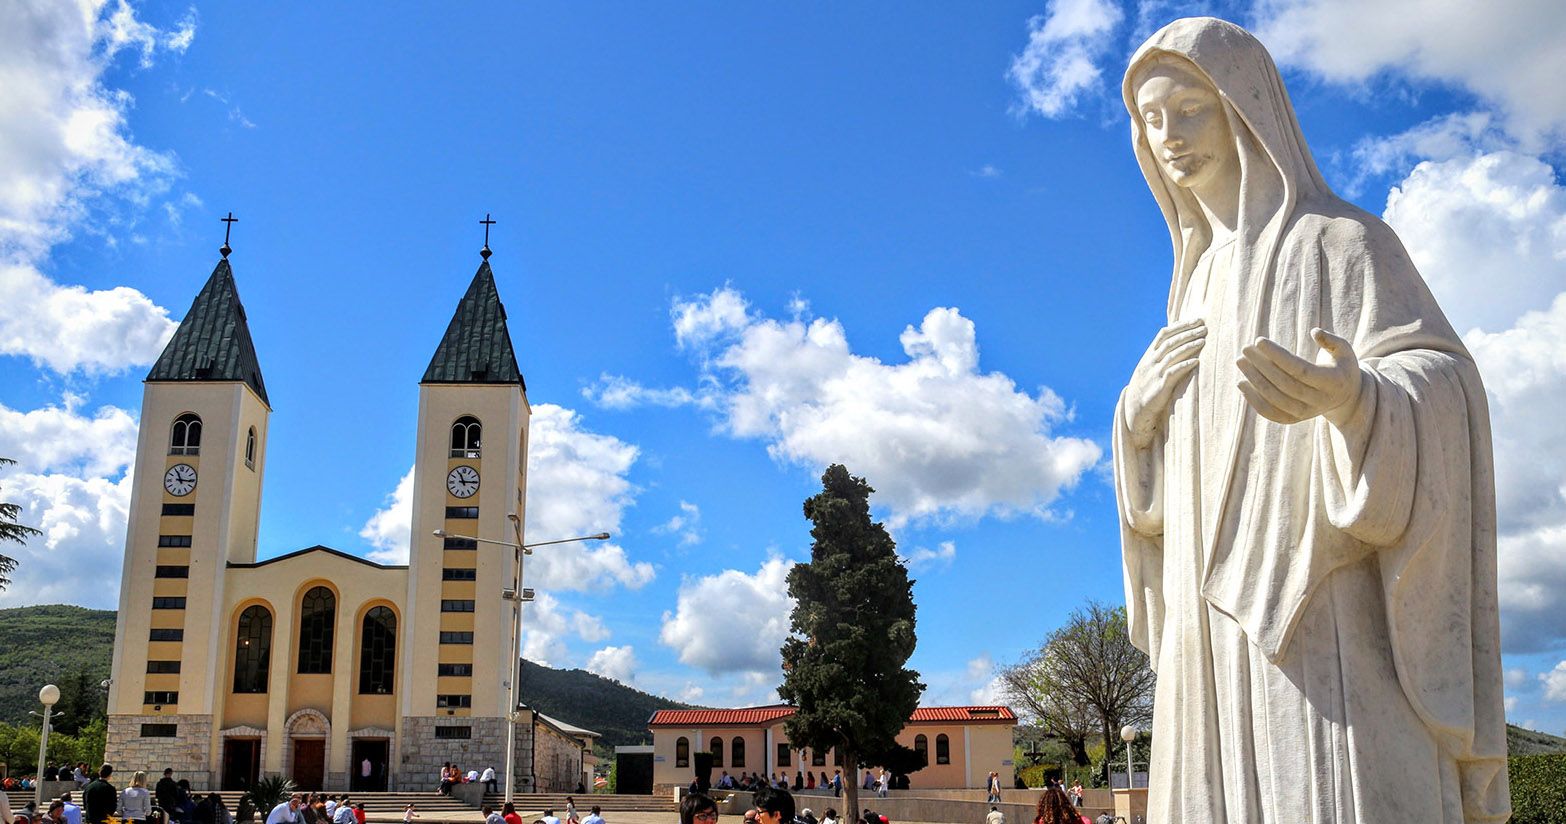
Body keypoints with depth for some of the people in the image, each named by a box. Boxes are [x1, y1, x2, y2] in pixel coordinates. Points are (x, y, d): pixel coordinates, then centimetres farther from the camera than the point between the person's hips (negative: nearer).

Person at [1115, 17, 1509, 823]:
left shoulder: (1338, 238, 1)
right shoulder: (1204, 283, 22)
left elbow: (1441, 385, -13)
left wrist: (1352, 395, -35)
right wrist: (1141, 403, -1)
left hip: (1326, 610, -7)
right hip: (1222, 619, 7)